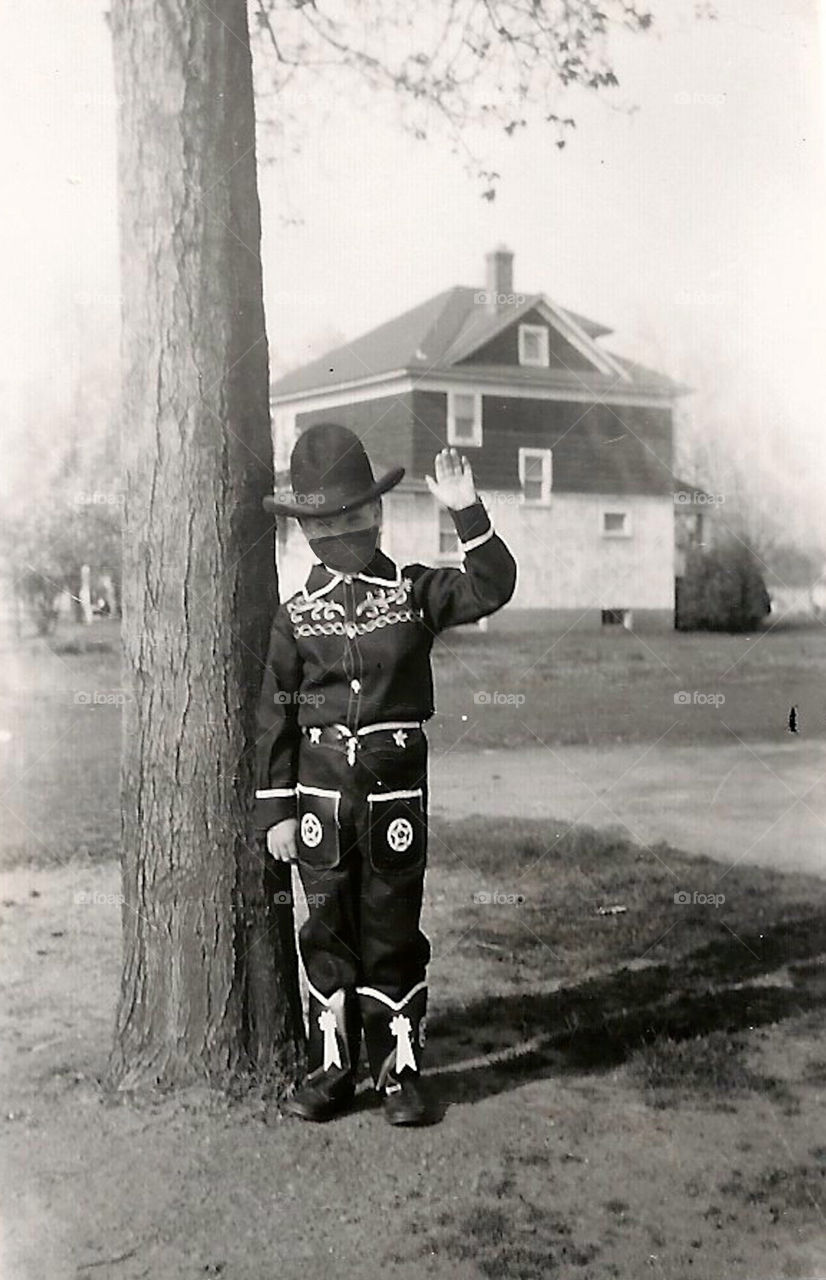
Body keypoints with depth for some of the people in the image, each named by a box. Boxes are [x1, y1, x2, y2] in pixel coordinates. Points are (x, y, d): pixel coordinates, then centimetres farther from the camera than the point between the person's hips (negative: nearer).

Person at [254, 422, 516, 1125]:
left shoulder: (416, 591, 3)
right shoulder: (297, 613, 4)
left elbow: (492, 588, -11)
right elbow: (276, 716, 5)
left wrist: (468, 512, -21)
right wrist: (276, 809, 2)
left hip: (396, 786, -1)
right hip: (321, 787, 2)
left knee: (392, 931, 4)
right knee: (328, 931, 9)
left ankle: (401, 1071, 16)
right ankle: (330, 1069, 22)